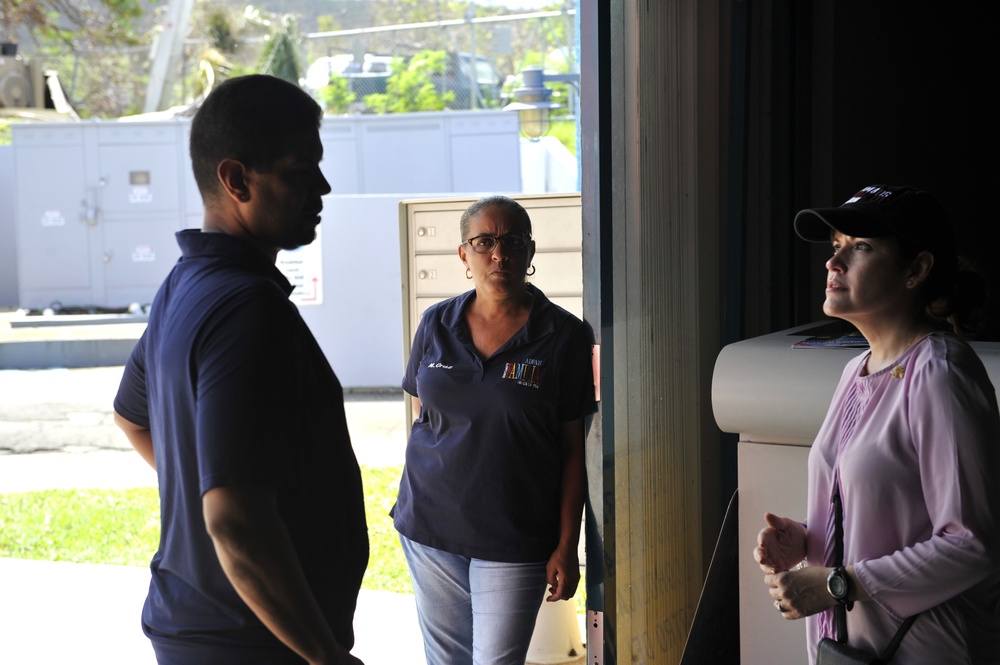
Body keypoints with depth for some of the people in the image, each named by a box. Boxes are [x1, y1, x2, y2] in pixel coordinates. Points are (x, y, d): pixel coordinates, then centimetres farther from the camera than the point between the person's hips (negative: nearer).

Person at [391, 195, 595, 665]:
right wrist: (415, 507, 11)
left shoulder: (563, 336, -6)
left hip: (513, 544, -3)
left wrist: (566, 547, -6)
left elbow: (573, 450, -4)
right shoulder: (436, 325, 4)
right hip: (430, 529, 3)